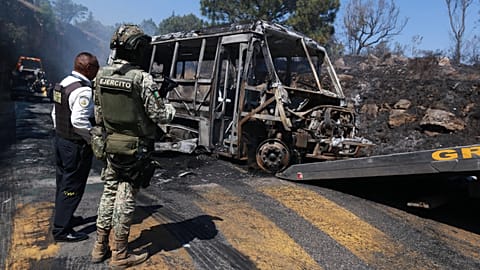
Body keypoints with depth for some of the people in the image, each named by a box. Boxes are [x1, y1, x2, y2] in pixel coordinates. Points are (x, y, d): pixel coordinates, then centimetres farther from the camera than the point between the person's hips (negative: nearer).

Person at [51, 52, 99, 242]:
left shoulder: (64, 84, 9)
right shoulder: (83, 90, -22)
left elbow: (55, 113, 16)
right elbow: (79, 120, -30)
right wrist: (93, 139, -18)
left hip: (60, 140, 10)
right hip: (76, 146, -10)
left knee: (63, 182, 21)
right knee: (72, 187, 1)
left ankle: (64, 217, 38)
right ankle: (62, 230, 10)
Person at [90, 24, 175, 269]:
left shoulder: (102, 75, 3)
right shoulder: (142, 79, -19)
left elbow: (99, 116, 10)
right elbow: (162, 116, -15)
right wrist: (168, 104, 5)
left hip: (111, 145, 6)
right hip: (136, 148, -6)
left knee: (109, 193, 18)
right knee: (126, 199, 3)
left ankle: (100, 247, 29)